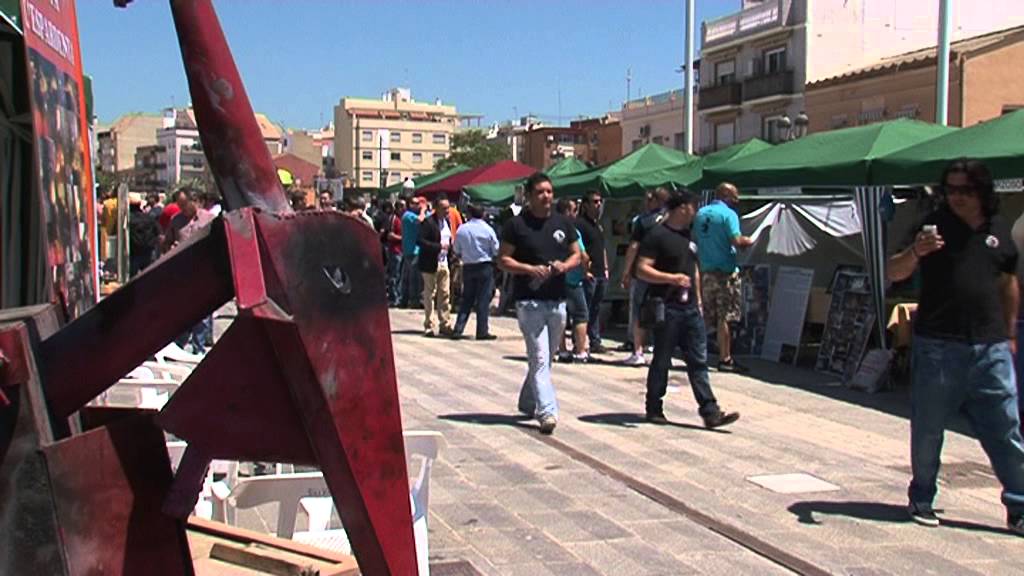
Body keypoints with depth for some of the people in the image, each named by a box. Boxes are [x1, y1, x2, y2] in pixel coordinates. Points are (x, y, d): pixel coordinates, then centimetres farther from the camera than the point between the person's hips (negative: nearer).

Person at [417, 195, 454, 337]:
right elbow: (420, 241, -20)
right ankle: (429, 327, 8)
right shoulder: (428, 222, -12)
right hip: (431, 264, -7)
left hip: (444, 263, 7)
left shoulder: (447, 221, 12)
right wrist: (439, 246, -22)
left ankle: (445, 325, 15)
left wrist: (450, 248, 4)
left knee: (445, 295, 8)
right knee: (430, 295, 2)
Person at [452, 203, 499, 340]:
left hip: (468, 267, 3)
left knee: (466, 299, 11)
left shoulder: (461, 229, -2)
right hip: (485, 267, -3)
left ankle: (458, 329, 6)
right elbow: (496, 250, -4)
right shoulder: (487, 229, -9)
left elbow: (457, 251, 6)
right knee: (483, 299, 1)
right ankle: (482, 331, 1)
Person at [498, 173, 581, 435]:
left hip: (557, 301, 5)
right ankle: (547, 411, -15)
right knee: (539, 357, -11)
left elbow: (576, 255, 17)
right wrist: (530, 269, -18)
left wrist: (564, 265, -6)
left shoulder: (563, 223, 10)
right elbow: (503, 260, -3)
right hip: (529, 300, -5)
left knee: (545, 357, 15)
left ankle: (528, 402, 33)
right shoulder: (516, 225, -4)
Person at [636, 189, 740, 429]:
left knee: (698, 361, 4)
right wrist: (671, 278, -26)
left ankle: (710, 412, 3)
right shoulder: (657, 235, -9)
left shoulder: (688, 235, 16)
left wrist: (698, 300, 21)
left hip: (690, 309, 7)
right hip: (667, 309, -7)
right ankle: (654, 409, 16)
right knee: (661, 361, 4)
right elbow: (642, 270, -16)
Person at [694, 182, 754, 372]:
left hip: (704, 271, 7)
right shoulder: (728, 214, -9)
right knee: (725, 317, -4)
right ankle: (725, 359, -2)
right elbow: (737, 241, -20)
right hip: (725, 271, -7)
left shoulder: (700, 213, 12)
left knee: (707, 318, 11)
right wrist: (751, 241, -2)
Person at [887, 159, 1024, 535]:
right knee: (928, 429, 6)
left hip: (991, 348, 3)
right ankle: (921, 499, 22)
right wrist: (915, 252, -30)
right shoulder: (934, 225, -3)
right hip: (938, 346, -3)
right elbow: (894, 273, -9)